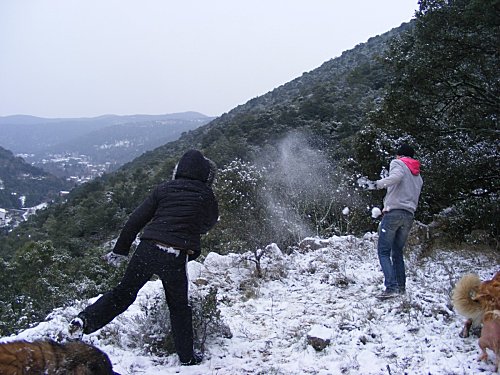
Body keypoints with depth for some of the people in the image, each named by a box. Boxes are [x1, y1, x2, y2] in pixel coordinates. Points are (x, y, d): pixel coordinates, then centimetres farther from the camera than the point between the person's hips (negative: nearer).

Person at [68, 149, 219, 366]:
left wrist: (120, 250, 13)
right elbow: (209, 224, 21)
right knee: (179, 307, 15)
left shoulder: (164, 188, 8)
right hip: (176, 258, -1)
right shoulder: (206, 197, 4)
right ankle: (187, 355, 22)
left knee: (123, 292, 13)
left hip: (147, 250, 2)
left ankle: (83, 321, -2)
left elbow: (136, 220, 7)